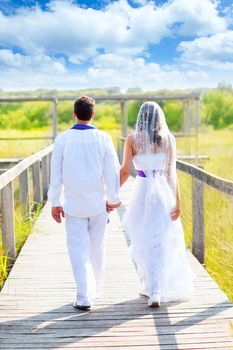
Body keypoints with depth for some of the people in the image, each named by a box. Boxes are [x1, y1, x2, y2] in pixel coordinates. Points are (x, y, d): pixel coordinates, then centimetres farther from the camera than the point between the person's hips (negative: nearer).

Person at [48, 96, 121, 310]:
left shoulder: (62, 139, -6)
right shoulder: (103, 139, -8)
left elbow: (56, 173, -3)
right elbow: (112, 171, -6)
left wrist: (55, 202, 6)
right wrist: (113, 198, 7)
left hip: (73, 204, -1)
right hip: (98, 204, 1)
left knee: (78, 250, 4)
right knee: (97, 249, 16)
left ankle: (85, 297, -5)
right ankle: (94, 291, 31)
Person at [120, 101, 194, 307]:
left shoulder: (132, 140, -5)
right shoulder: (169, 139, -1)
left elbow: (125, 171, -7)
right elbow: (172, 172, -5)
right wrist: (178, 202, -4)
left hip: (142, 192, -2)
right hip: (165, 192, 2)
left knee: (145, 244, 9)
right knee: (166, 242, 15)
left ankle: (154, 291, 5)